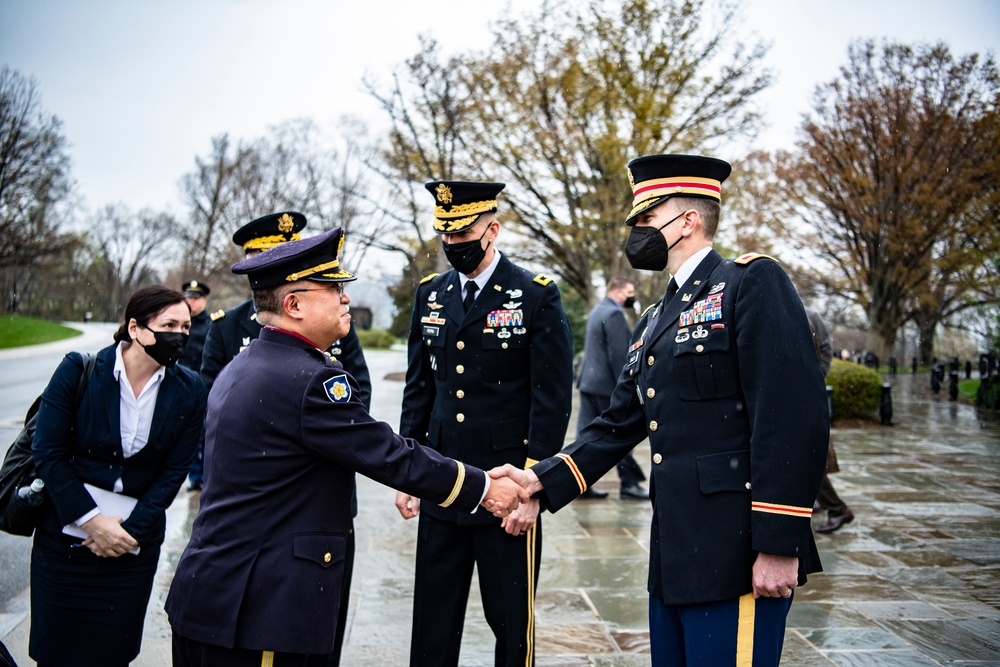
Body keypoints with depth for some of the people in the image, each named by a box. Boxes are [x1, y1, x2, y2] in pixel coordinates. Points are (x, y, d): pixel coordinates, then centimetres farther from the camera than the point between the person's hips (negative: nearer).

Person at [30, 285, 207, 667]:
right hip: (66, 536, -1)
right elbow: (48, 454, -8)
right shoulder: (78, 371, -9)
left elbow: (173, 472, 0)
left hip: (134, 542, 1)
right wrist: (92, 521, -13)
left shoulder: (189, 391, -4)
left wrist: (132, 530, -8)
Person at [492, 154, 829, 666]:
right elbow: (617, 426, 18)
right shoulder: (652, 324, 19)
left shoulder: (751, 283, -8)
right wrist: (542, 480, 6)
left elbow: (794, 418, -17)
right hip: (674, 558, 8)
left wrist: (779, 547, -20)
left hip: (734, 560, -8)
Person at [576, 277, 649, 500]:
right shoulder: (614, 314, -14)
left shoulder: (597, 310, 16)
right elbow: (617, 354, -19)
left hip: (588, 381, 9)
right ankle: (629, 483, 7)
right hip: (606, 384, -9)